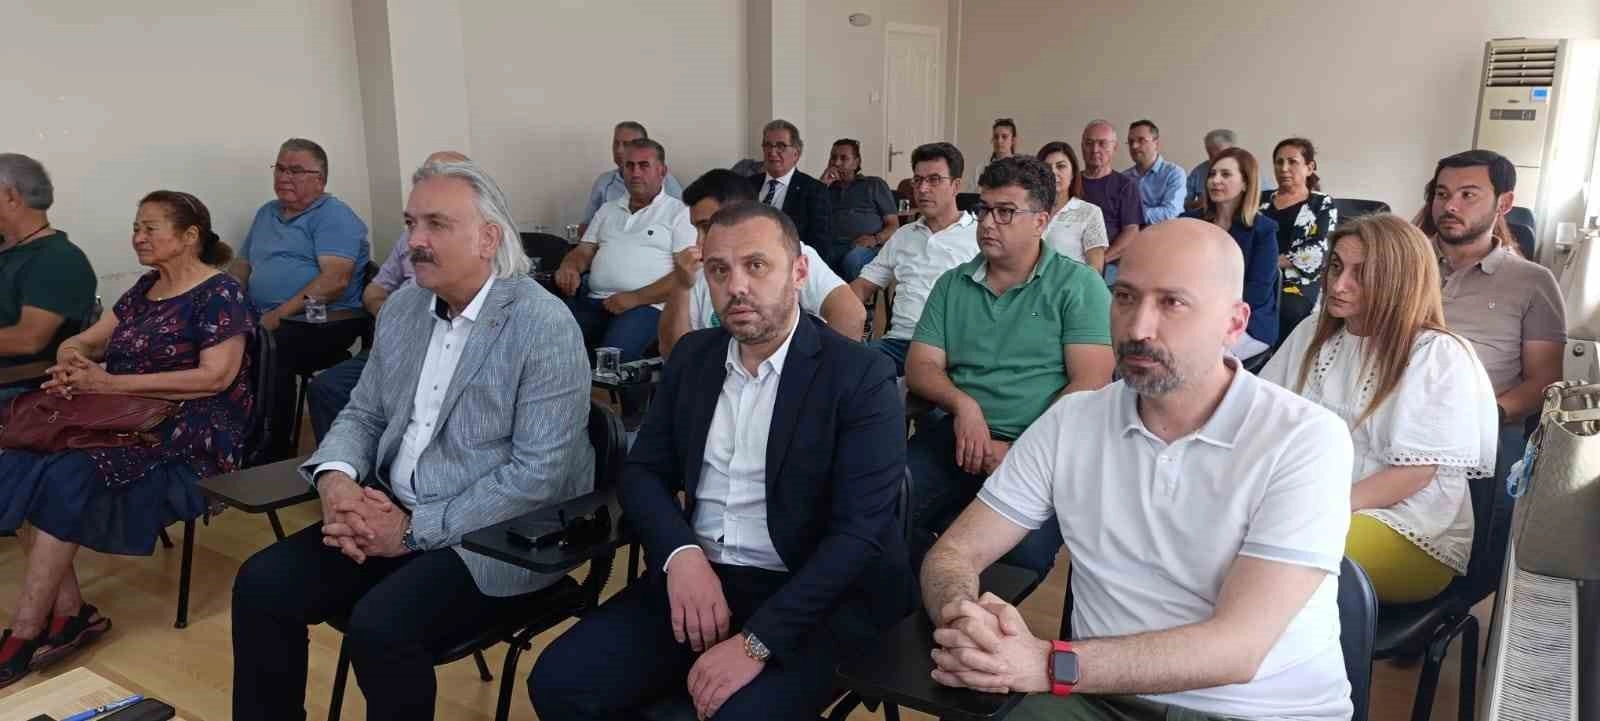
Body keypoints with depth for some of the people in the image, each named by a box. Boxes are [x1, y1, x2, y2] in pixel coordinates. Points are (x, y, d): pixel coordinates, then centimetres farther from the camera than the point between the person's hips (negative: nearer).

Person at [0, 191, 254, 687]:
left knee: (65, 474, -27)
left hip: (193, 433, -7)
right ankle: (68, 613, -14)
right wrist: (71, 362, -8)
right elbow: (81, 342, 19)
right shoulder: (145, 288, 18)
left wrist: (109, 382, -21)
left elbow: (216, 376, -19)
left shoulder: (219, 294, -7)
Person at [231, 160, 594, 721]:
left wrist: (415, 529, -20)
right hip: (391, 514, 7)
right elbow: (364, 413, 14)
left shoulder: (546, 327, -17)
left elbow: (539, 474, -20)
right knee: (262, 585, -8)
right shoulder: (402, 307, 7)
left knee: (379, 626, -26)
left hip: (494, 539, -7)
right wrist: (336, 478, -9)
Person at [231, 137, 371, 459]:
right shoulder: (266, 213, 24)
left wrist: (279, 316, -19)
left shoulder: (333, 216, -1)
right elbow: (242, 267, 28)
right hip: (264, 320, 7)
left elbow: (335, 280, -14)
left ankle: (275, 449, -21)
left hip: (324, 323, -7)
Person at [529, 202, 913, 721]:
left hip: (809, 598, -5)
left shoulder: (861, 377, -10)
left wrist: (757, 641, -23)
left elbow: (858, 532, -16)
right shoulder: (692, 356, 8)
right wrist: (681, 554, -12)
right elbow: (644, 471, 10)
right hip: (694, 576, 5)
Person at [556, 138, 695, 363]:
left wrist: (635, 298, -14)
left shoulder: (679, 213, 5)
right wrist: (569, 267, -3)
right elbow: (583, 251, 23)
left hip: (646, 305, -5)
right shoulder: (608, 211, 26)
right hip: (592, 300, 5)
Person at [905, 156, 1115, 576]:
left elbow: (1090, 383, -5)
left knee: (1021, 550, -32)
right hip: (958, 438, 4)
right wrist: (962, 403, -11)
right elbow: (921, 367, 11)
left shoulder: (1079, 286, 4)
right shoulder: (952, 285, 17)